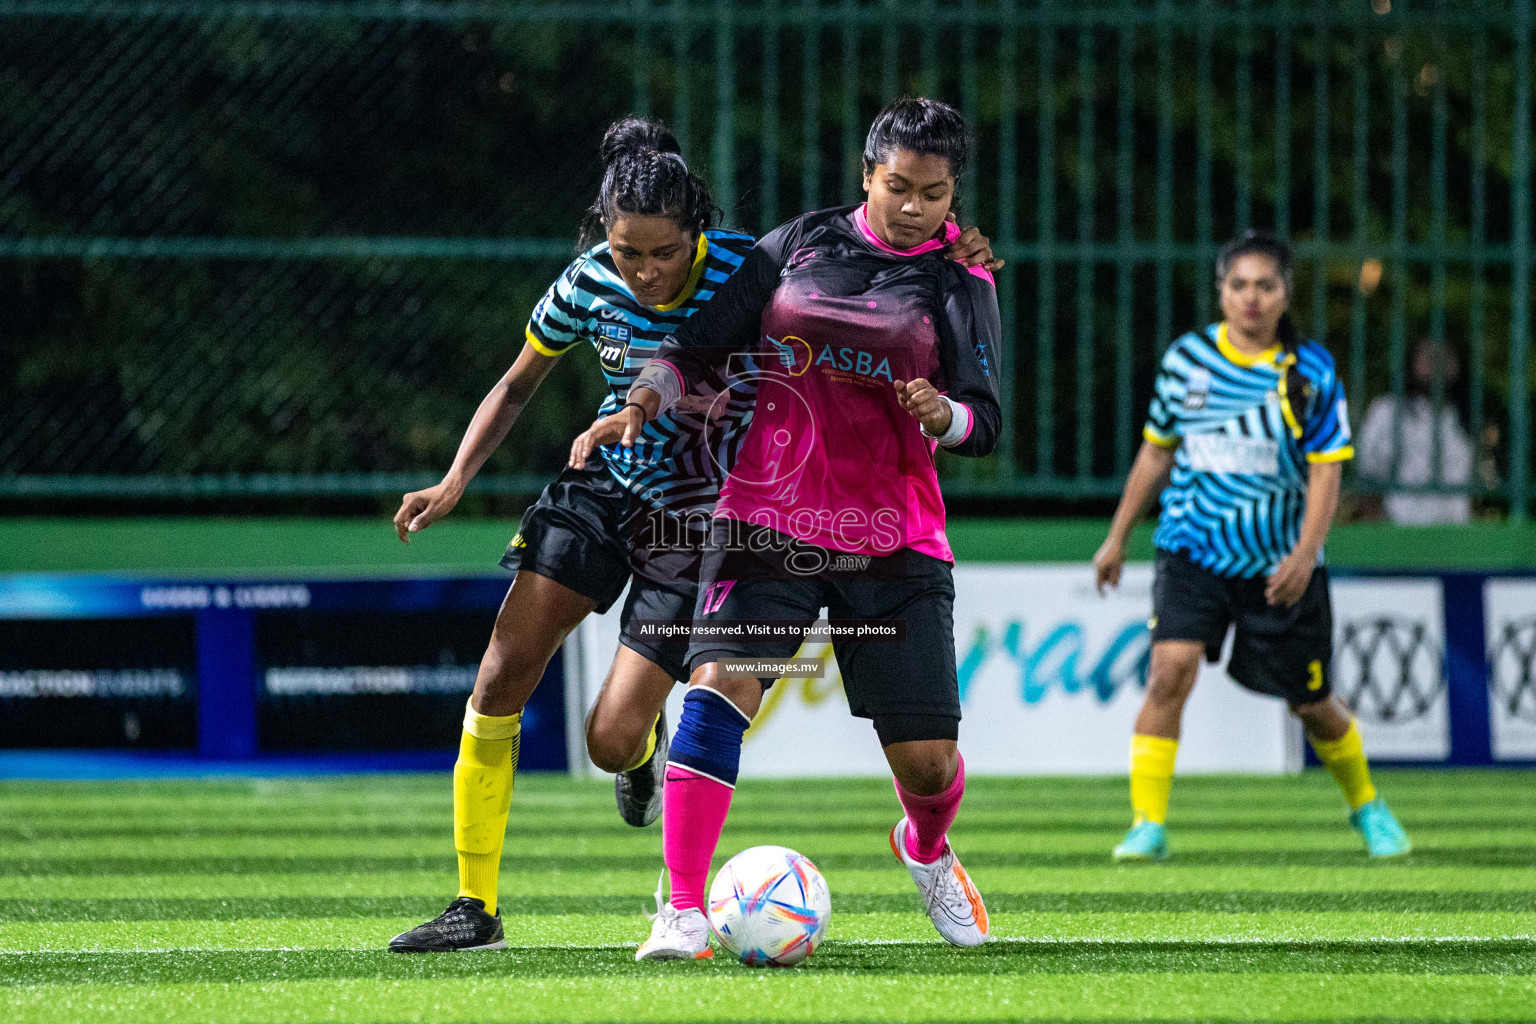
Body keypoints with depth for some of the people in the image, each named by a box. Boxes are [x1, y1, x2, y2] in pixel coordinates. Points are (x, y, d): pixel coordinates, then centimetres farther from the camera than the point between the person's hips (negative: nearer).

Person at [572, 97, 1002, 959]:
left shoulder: (960, 284, 4)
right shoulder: (799, 246, 6)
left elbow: (984, 423, -2)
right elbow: (701, 347, 9)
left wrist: (945, 415, -25)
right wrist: (642, 402, -9)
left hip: (896, 539, 0)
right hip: (770, 519, 0)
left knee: (927, 760, 0)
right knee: (719, 685, -23)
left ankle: (928, 853, 37)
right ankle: (684, 911, -19)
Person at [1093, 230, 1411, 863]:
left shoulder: (1310, 371, -6)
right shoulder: (1186, 358, 0)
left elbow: (1326, 472, -8)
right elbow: (1156, 451, 13)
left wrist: (1304, 554, -23)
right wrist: (1117, 537, 15)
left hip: (1280, 566, -1)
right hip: (1192, 553, 1)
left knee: (1311, 705, 9)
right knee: (1170, 673, -21)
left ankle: (1367, 807, 37)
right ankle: (1147, 827, -16)